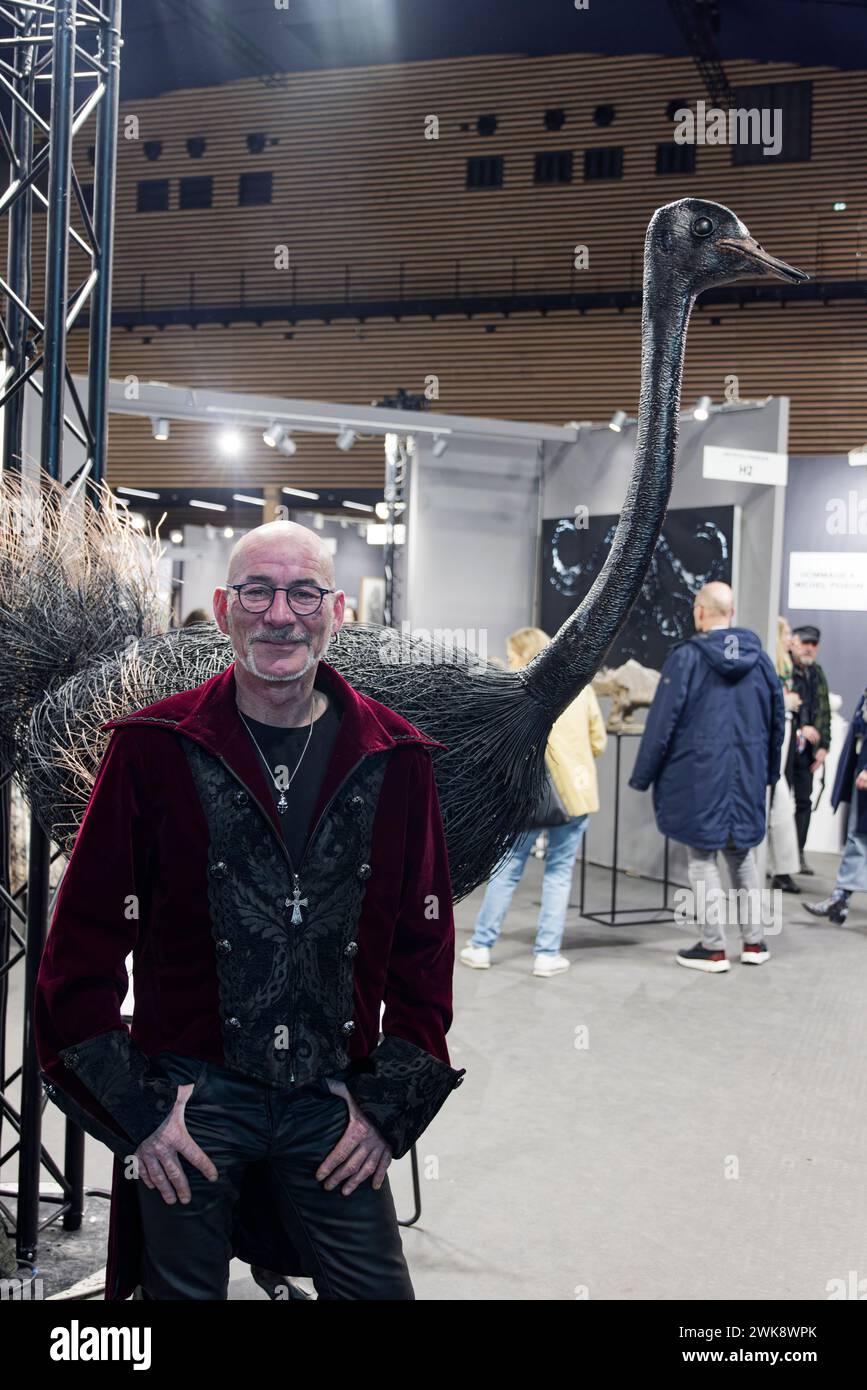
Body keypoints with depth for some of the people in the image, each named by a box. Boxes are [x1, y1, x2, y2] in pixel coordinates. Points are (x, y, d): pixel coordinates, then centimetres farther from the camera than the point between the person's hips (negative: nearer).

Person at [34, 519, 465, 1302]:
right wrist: (132, 1111, -5)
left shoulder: (395, 758, 0)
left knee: (379, 1289, 11)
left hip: (334, 1108, 2)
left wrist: (390, 1105, 2)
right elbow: (83, 938, -3)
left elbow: (425, 942, 6)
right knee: (181, 1287, 14)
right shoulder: (155, 748, -6)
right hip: (188, 1105, -1)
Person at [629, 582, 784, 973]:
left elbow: (662, 721, -11)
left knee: (702, 858, 5)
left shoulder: (686, 656, -11)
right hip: (747, 776, 5)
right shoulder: (759, 657, 5)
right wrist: (769, 770, 21)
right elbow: (777, 718, 11)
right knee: (743, 856, 18)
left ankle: (713, 948, 9)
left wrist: (643, 776, -3)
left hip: (698, 776, -5)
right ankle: (753, 942, 23)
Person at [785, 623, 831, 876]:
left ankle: (797, 854, 16)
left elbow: (824, 712, 15)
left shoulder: (817, 674, 14)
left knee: (804, 802, 8)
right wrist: (800, 729, -14)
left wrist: (823, 745, 8)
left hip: (805, 749, 6)